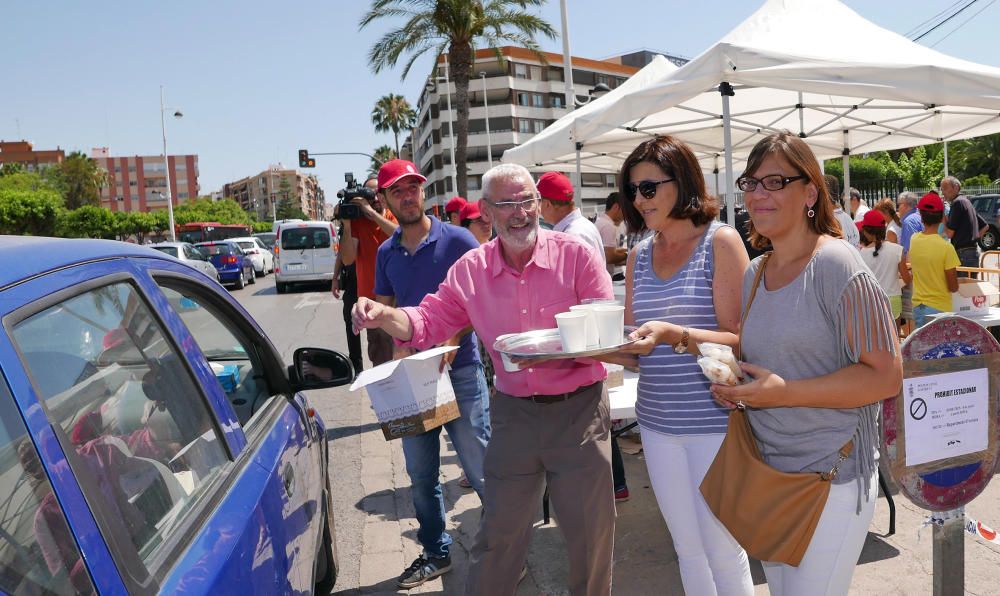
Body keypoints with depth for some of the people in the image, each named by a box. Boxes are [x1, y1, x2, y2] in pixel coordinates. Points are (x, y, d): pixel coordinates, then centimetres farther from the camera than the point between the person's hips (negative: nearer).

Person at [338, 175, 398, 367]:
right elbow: (347, 259, -6)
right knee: (381, 358, 1)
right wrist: (346, 225, -14)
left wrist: (372, 212, -23)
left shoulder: (394, 218, 4)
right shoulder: (356, 222, 3)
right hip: (372, 298, 0)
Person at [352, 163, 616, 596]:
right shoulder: (470, 270, 0)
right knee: (498, 532, 15)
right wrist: (383, 316, -15)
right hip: (513, 412, 2)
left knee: (591, 533, 12)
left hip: (578, 410, -2)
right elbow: (429, 323, 5)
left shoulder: (576, 255, -9)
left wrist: (556, 354, -29)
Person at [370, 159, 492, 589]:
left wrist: (451, 342, -21)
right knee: (421, 474, 13)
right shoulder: (386, 253, 9)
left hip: (459, 369, -5)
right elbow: (385, 310, 14)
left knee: (480, 468, 1)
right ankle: (436, 552, 30)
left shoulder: (457, 240, -6)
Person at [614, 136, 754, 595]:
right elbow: (633, 344, 10)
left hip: (713, 419, -5)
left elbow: (736, 339, -13)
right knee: (687, 548, 16)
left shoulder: (720, 241, -7)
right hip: (657, 420, 5)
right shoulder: (639, 256, 8)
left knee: (723, 551, 7)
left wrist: (674, 335, -28)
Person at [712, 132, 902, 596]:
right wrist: (730, 382, -1)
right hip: (765, 471, 7)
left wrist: (784, 392, -22)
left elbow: (886, 376, -18)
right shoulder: (753, 275, 7)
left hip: (831, 475, -7)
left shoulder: (836, 265, -15)